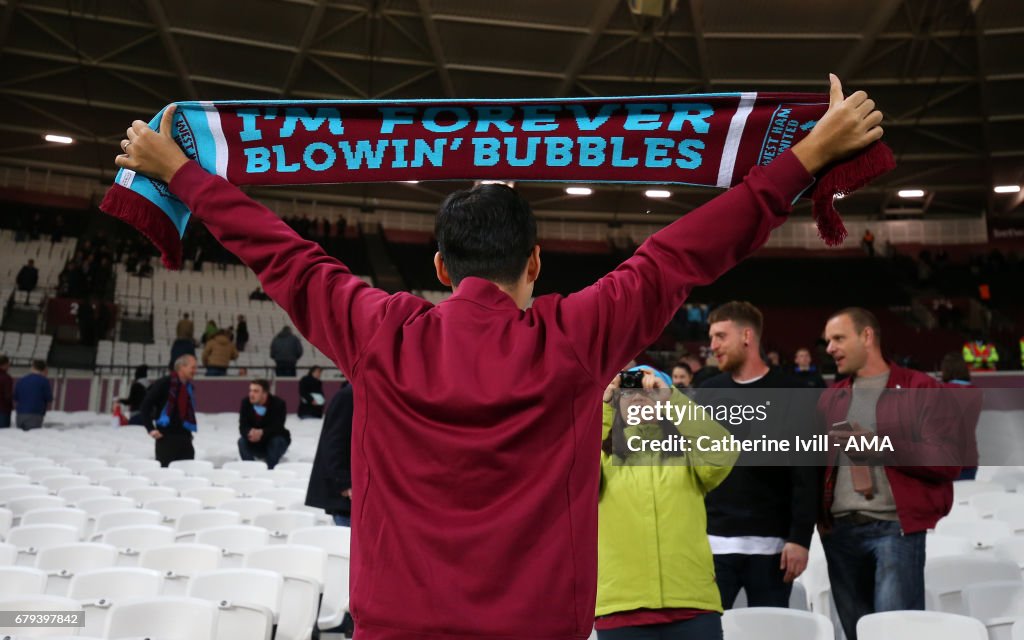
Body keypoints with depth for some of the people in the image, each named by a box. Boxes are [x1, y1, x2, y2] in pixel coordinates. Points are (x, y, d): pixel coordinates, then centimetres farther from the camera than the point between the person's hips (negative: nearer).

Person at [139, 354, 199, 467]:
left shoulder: (190, 387, 13)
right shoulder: (164, 384, -8)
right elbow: (145, 406, -7)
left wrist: (190, 429, 13)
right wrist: (151, 429, -11)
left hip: (185, 438, 6)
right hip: (166, 437, -6)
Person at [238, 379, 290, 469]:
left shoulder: (278, 404, -21)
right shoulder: (246, 402, -13)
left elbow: (277, 428, -31)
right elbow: (242, 427, -21)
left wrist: (262, 433, -52)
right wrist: (250, 433, -47)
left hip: (277, 442, -2)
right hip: (255, 445, 2)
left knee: (276, 441, -34)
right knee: (242, 441, -25)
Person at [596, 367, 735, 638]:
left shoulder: (687, 456, 11)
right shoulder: (603, 459, 10)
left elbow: (723, 452, -10)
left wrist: (671, 398, -9)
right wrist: (603, 405, -8)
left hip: (693, 607, 1)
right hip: (621, 611, 0)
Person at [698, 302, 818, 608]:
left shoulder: (789, 394, -1)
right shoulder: (708, 392, 9)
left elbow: (805, 474, -5)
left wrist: (800, 537, -10)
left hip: (770, 543, -2)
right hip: (712, 541, 3)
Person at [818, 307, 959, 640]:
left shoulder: (921, 389, 0)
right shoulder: (830, 398, 16)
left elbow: (949, 461, -9)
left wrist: (882, 446, -14)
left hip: (896, 527, -5)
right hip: (840, 530, 5)